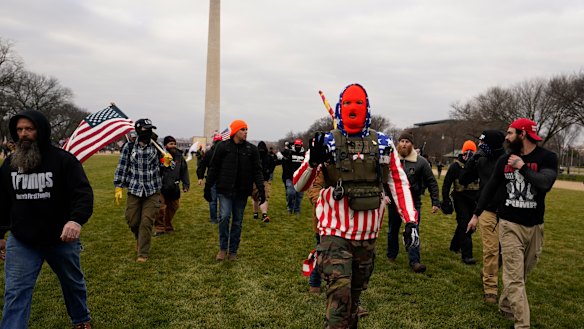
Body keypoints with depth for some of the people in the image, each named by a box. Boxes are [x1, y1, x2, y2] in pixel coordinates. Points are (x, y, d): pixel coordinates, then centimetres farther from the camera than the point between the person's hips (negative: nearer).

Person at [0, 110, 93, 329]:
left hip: (62, 239, -2)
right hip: (21, 242, 2)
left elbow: (83, 193, -23)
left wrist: (76, 220, -41)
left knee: (73, 283, 19)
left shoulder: (64, 160, -13)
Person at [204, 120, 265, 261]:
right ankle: (223, 248, 9)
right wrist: (207, 187, 2)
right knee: (224, 217, -12)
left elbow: (257, 171, 2)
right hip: (225, 190, -2)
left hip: (242, 191, 2)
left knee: (237, 221, 8)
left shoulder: (252, 149, 2)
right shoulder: (223, 146, -3)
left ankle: (233, 250, 21)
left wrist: (261, 189, -8)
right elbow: (213, 168, 2)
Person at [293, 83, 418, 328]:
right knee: (339, 292, -14)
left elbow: (399, 183, 6)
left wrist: (410, 221, -4)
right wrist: (312, 162, -26)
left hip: (367, 235, 3)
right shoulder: (327, 142, -5)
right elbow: (299, 186, -6)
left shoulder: (383, 144, 2)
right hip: (335, 233, -3)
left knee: (356, 292, 19)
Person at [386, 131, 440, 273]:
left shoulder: (421, 162, -4)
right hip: (394, 202, 2)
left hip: (413, 203, -1)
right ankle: (391, 256, 33)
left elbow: (432, 182, 0)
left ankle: (414, 261, 4)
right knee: (393, 231, 15)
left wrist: (435, 202, -3)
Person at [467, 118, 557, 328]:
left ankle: (505, 306, 32)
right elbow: (491, 188, 13)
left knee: (520, 274, 12)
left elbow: (545, 184, -25)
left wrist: (522, 167, -19)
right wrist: (476, 214, 16)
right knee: (514, 277, -5)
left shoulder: (547, 158, -7)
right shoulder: (505, 160, 4)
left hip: (534, 226, -1)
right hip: (510, 224, 1)